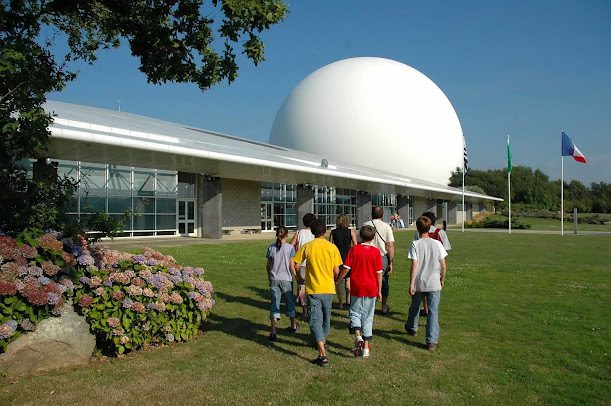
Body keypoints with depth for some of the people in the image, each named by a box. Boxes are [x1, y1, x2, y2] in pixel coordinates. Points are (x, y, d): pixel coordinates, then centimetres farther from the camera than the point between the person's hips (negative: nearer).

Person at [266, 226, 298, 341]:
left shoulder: (271, 247, -1)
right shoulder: (290, 248, -9)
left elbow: (268, 265, 5)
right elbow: (291, 266, -8)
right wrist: (295, 276, 5)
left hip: (274, 279, 2)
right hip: (286, 279, -2)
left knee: (274, 303, 4)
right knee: (290, 302, 16)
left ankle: (273, 330, -6)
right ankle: (293, 325, 34)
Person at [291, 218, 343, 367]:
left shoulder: (307, 246, -6)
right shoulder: (332, 247, -4)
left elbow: (294, 264, -3)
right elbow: (336, 271, -4)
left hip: (313, 289, -2)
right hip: (329, 289, 2)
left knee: (315, 321, -3)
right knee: (326, 318, 23)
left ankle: (323, 355, -14)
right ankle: (323, 341, 44)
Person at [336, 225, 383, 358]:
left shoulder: (354, 249, -5)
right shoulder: (376, 251, -3)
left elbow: (346, 268, -6)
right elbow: (379, 273, -2)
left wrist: (337, 280, 9)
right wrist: (379, 291, 6)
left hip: (357, 287, -1)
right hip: (371, 288, 1)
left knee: (355, 313, 12)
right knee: (368, 317, 10)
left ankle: (358, 336, -13)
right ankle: (366, 347, 14)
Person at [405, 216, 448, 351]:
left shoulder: (415, 244, -10)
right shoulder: (437, 244, -3)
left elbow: (414, 266, -14)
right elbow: (443, 265, -1)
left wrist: (411, 284, -9)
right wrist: (442, 279, 15)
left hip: (419, 284, 0)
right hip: (434, 284, 0)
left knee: (415, 307, 21)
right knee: (433, 312, 4)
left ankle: (412, 328, 43)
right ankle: (432, 341, 1)